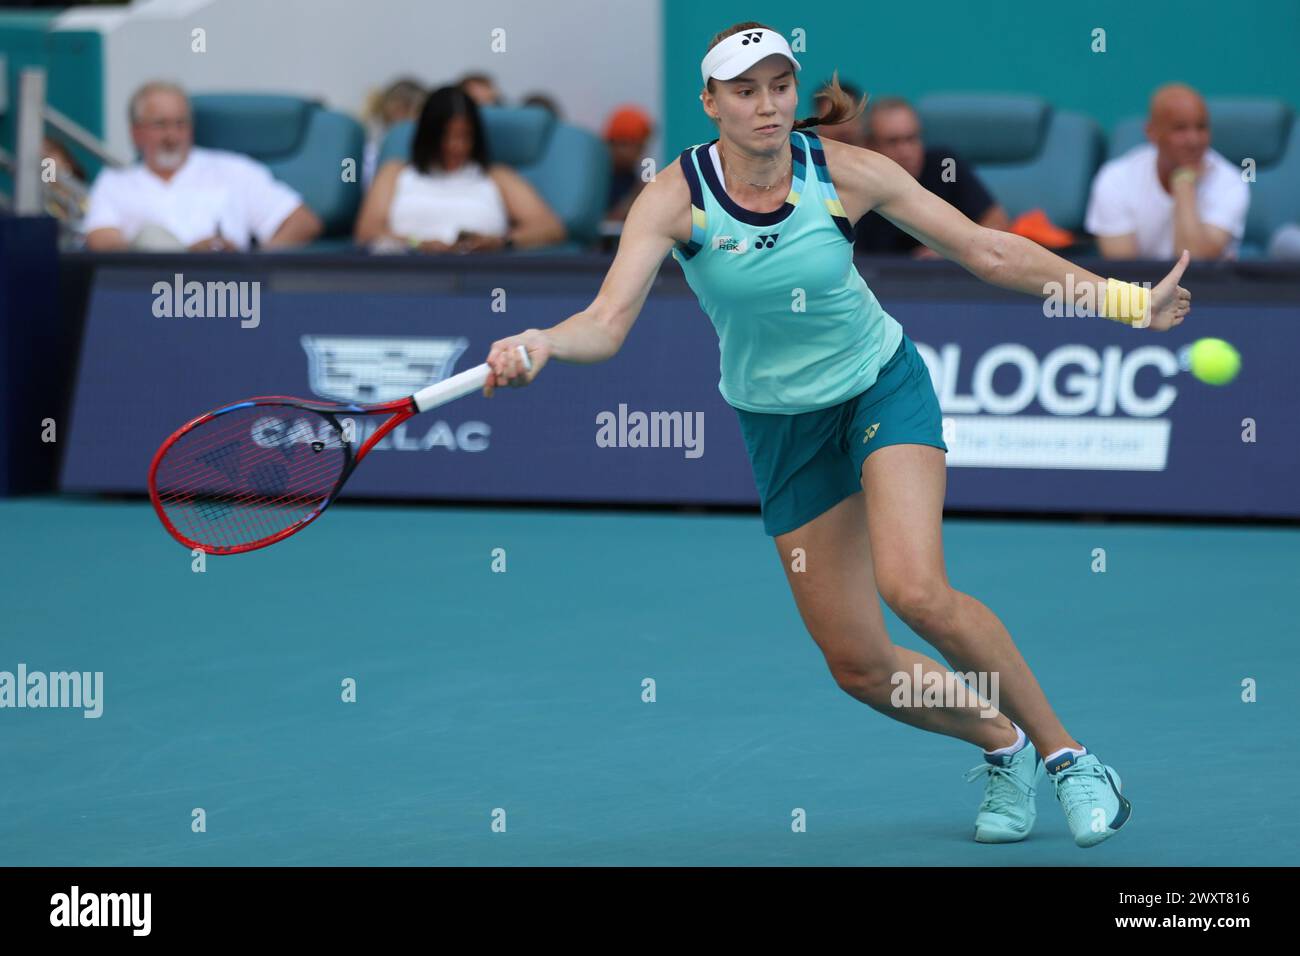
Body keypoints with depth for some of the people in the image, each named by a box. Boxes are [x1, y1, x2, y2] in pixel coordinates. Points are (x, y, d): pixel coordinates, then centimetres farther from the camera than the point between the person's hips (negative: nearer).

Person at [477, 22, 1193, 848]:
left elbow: (987, 251, -10)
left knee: (915, 588, -26)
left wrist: (1124, 298, -16)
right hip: (781, 427, 2)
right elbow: (607, 322, -28)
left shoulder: (846, 173, -18)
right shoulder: (675, 198, -18)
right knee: (858, 665, 1)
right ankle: (1003, 746, 28)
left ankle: (1065, 754, -8)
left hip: (884, 385, -2)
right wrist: (540, 344, -51)